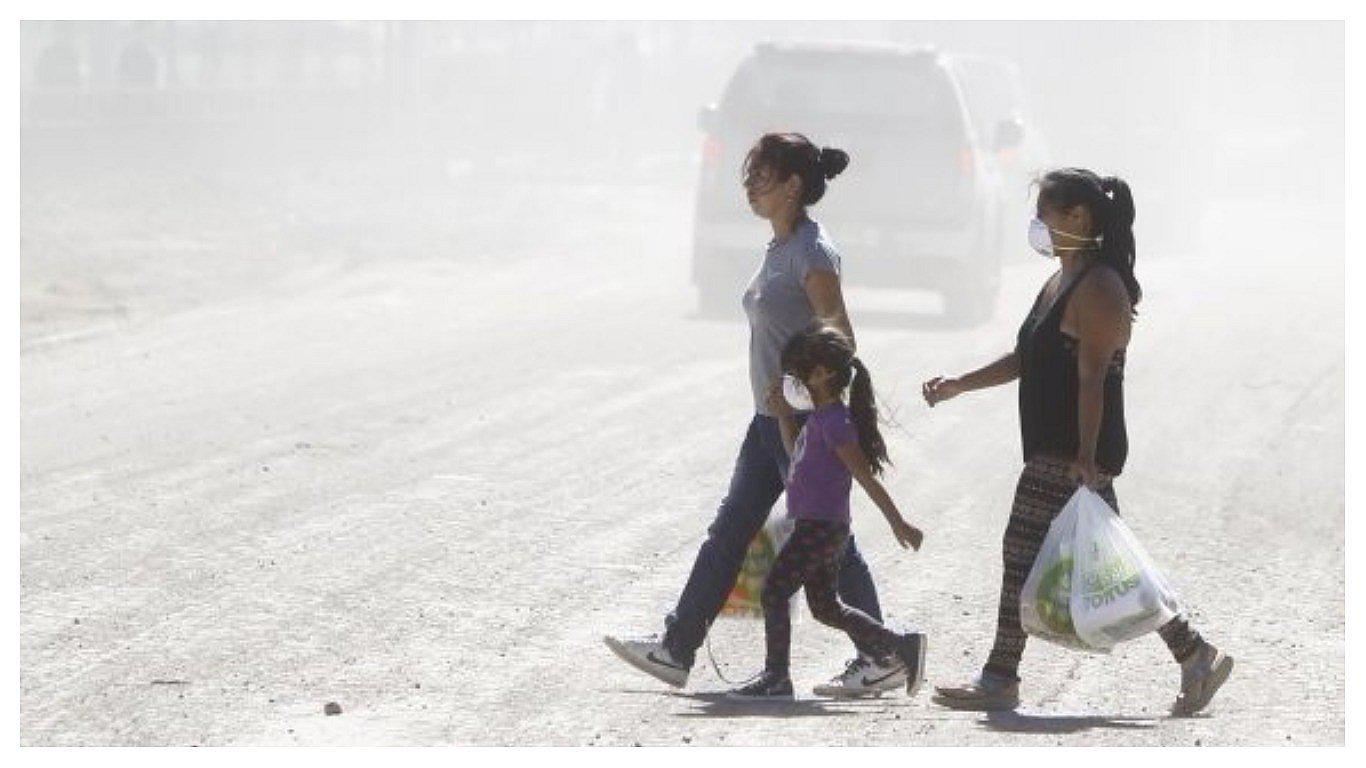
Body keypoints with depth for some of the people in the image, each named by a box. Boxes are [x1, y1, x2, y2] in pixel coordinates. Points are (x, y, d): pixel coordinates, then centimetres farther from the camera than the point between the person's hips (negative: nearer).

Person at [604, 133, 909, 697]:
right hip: (772, 419, 10)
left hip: (807, 420, -10)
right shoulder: (780, 248, 12)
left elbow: (840, 338, -19)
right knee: (729, 531, 10)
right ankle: (676, 649, 13)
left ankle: (881, 659, 7)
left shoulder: (812, 252, -16)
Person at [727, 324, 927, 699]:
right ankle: (903, 646, 16)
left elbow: (866, 476, -18)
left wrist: (898, 524, -18)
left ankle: (776, 675, -5)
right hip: (816, 525, 10)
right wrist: (784, 415, 19)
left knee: (774, 591, -8)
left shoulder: (835, 422, -16)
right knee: (826, 606, 14)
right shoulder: (819, 417, 14)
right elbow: (797, 453, 33)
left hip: (820, 527, -10)